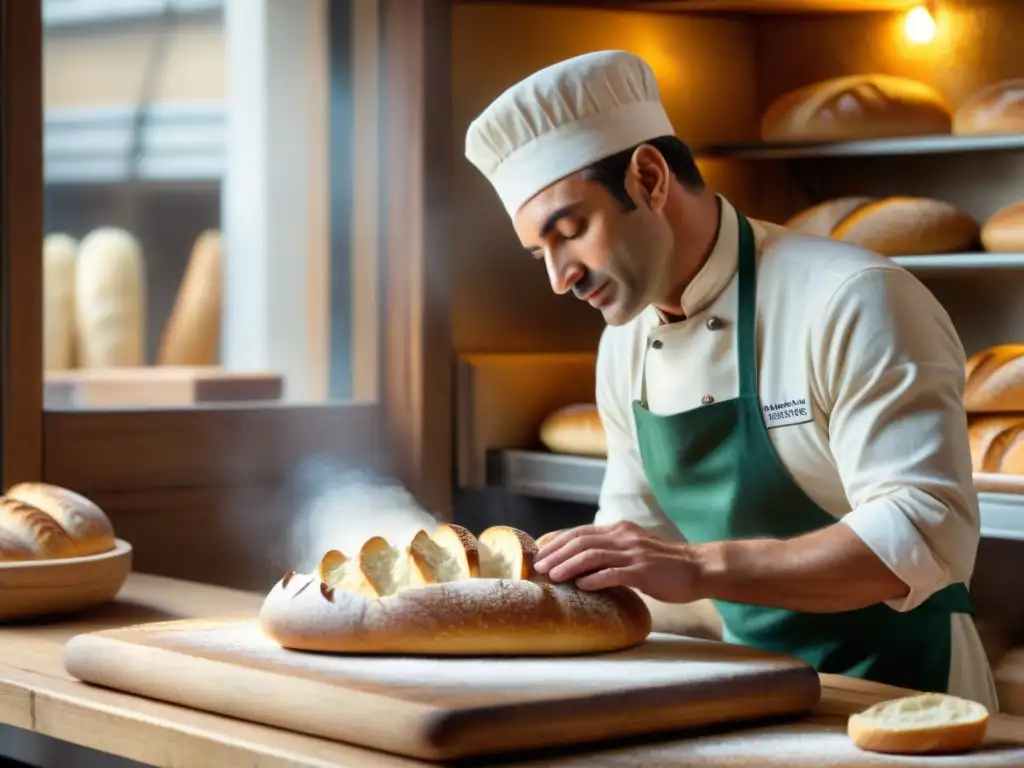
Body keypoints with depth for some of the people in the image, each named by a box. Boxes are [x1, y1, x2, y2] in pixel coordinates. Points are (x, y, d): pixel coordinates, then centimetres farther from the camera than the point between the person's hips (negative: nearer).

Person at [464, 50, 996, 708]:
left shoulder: (853, 303, -16)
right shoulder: (625, 347, 8)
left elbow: (926, 536, -24)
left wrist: (700, 569, -31)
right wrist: (567, 568, 1)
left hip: (901, 689, -7)